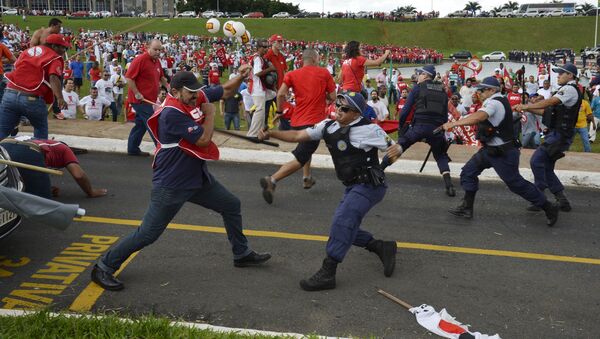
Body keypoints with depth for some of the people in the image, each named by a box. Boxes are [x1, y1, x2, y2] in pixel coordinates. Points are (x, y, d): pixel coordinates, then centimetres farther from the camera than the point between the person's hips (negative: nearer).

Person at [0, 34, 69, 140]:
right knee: (41, 131, 19)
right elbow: (54, 78, -17)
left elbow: (15, 67, 24)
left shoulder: (27, 51, 20)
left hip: (10, 94, 4)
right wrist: (60, 98, -30)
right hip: (33, 99, -4)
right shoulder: (55, 58, 1)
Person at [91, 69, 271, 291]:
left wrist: (240, 77, -9)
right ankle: (104, 267, 9)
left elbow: (226, 91, 11)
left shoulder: (198, 97, -1)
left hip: (198, 177, 9)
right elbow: (203, 139, -23)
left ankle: (242, 254, 35)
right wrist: (210, 112, -9)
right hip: (171, 186, -9)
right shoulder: (172, 113, -25)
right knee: (148, 234, -6)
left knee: (232, 206, 18)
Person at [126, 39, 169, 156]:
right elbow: (129, 77, -19)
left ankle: (133, 149, 24)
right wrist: (137, 93, -20)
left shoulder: (157, 61, 10)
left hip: (148, 99, 9)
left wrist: (168, 86, 12)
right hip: (141, 99, -9)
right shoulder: (140, 59, -16)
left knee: (141, 124, 15)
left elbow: (161, 77, 26)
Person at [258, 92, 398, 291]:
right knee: (345, 228, 12)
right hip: (352, 186, 9)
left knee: (342, 221, -21)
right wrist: (270, 134, -7)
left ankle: (327, 273, -17)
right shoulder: (328, 126, 3)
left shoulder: (368, 129, -15)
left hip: (370, 185, -8)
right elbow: (298, 136, 0)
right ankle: (383, 248, 28)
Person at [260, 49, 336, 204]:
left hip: (296, 121, 5)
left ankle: (307, 178, 34)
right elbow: (333, 97, 1)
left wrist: (279, 111, 5)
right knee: (300, 159, -9)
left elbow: (281, 94, -8)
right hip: (314, 121, -5)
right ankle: (272, 180, -24)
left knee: (307, 147, 33)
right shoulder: (324, 73, 2)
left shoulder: (292, 74, 6)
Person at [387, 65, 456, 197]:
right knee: (441, 156, 19)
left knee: (400, 145, 7)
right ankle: (449, 186, 5)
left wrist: (400, 126, 15)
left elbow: (406, 109, 2)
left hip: (420, 125, -4)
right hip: (437, 128, 4)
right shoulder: (442, 90, 19)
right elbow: (445, 114, 18)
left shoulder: (418, 88, 7)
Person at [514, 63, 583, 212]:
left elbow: (549, 102, -23)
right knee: (546, 168, 10)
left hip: (559, 135, -10)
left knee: (536, 161, -15)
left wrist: (526, 106, -21)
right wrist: (527, 109, 8)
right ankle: (563, 201, 13)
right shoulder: (567, 90, 22)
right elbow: (548, 112, 19)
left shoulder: (569, 89, -10)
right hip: (557, 134, 10)